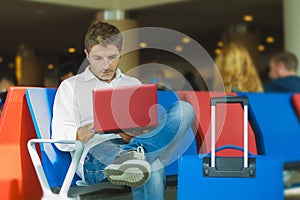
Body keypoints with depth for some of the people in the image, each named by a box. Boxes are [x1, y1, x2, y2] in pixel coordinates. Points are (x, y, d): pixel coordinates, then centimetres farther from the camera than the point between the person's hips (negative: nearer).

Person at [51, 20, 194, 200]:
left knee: (184, 109, -27)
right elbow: (60, 138, 6)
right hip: (94, 155, -4)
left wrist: (133, 135, -7)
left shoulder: (134, 85, 29)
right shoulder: (70, 86, 19)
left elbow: (148, 128, 19)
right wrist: (86, 132, -17)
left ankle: (133, 151, -47)